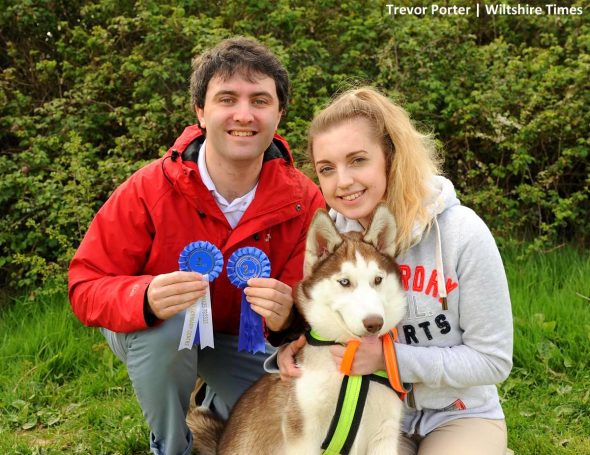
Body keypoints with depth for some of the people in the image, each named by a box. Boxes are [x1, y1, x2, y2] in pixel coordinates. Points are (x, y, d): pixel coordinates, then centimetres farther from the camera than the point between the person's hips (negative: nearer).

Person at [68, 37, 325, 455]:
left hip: (239, 337, 3)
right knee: (166, 324, -35)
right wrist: (146, 298, -47)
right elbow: (86, 287, -25)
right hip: (151, 331, -2)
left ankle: (217, 400, 27)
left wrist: (288, 315, -46)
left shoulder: (304, 201, -21)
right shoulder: (148, 189, -28)